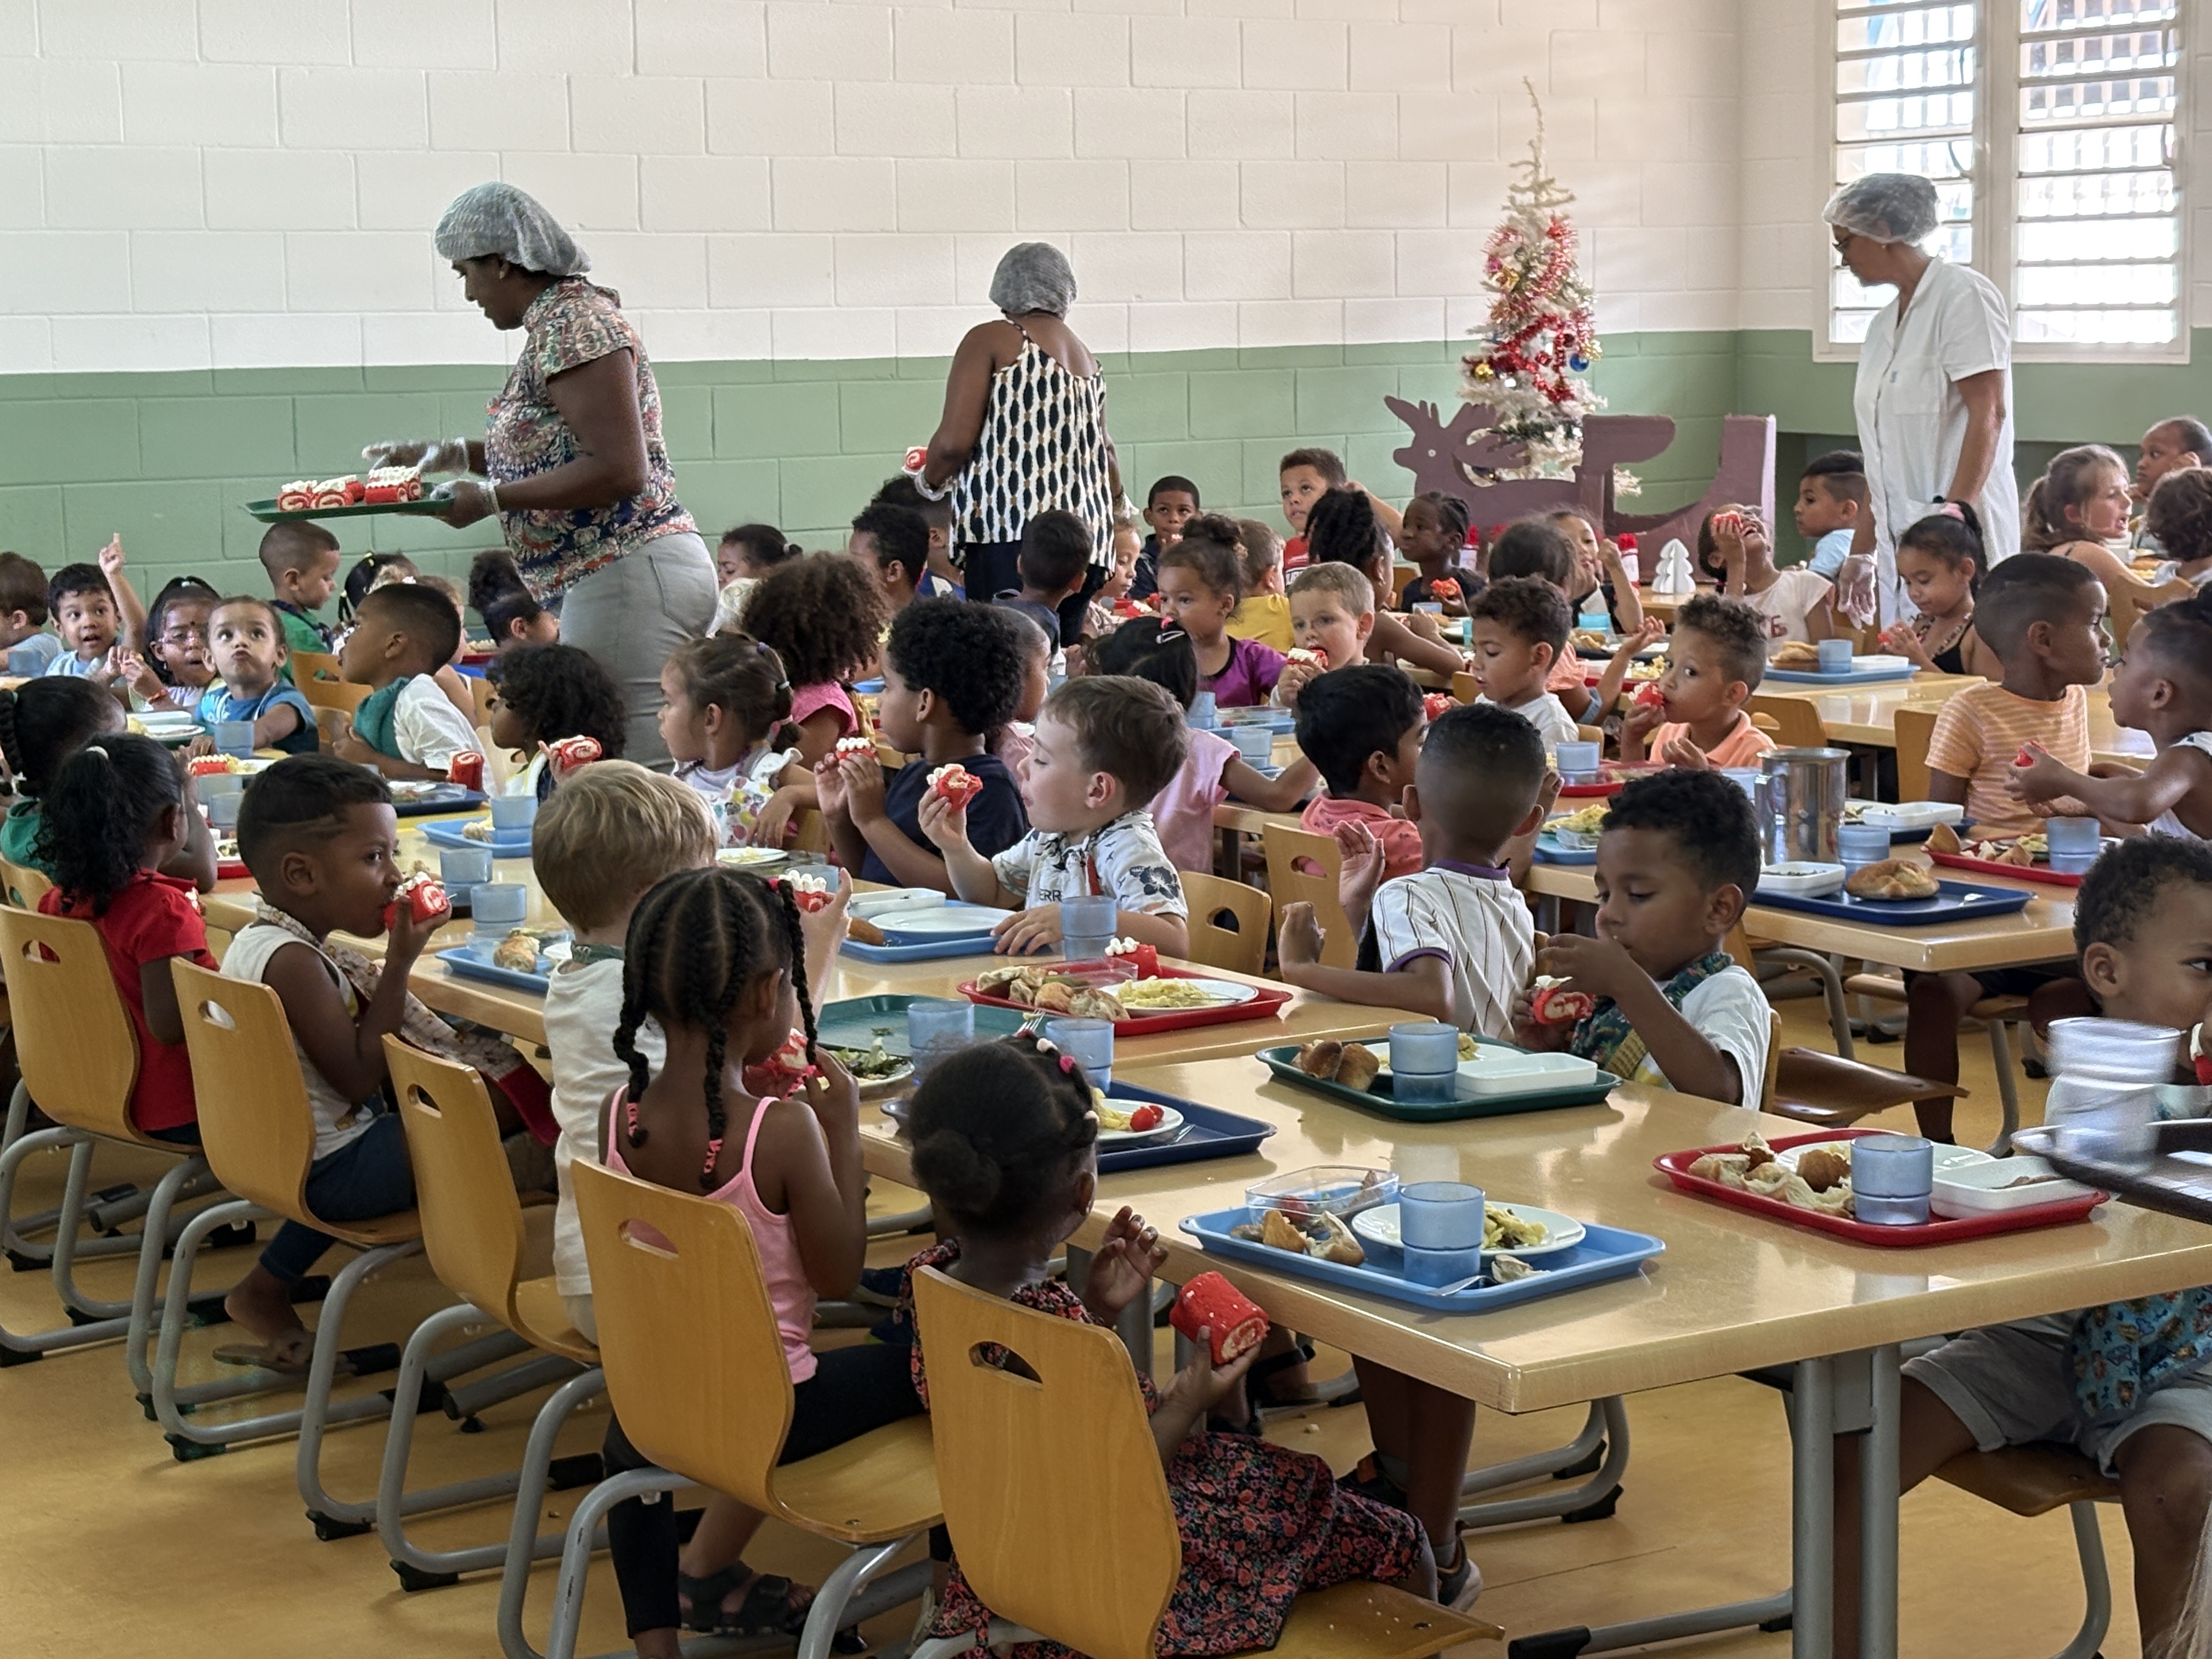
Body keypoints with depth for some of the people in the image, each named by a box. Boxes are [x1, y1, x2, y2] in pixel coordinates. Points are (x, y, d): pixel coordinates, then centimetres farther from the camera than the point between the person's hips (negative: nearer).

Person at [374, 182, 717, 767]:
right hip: (621, 573, 11)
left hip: (629, 576, -11)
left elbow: (620, 471, -20)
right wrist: (448, 455, 19)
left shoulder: (572, 324, -13)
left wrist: (491, 499, -15)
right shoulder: (559, 318, 18)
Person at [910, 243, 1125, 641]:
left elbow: (954, 441, -8)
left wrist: (928, 480, 13)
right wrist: (1118, 505, 46)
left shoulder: (990, 340, 1)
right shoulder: (1088, 358, 20)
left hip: (1010, 535, -7)